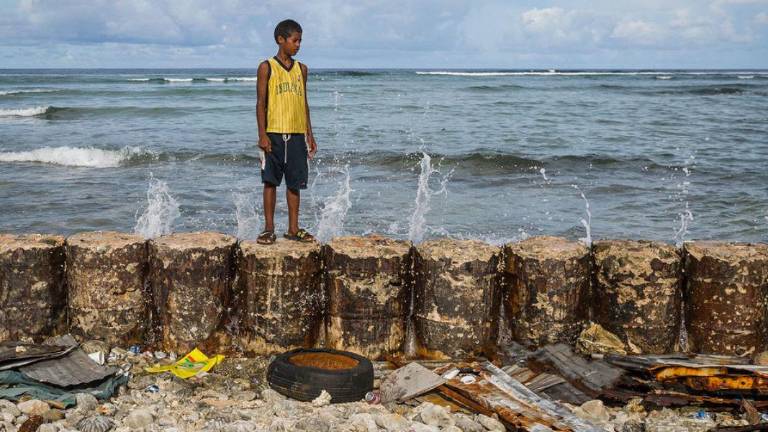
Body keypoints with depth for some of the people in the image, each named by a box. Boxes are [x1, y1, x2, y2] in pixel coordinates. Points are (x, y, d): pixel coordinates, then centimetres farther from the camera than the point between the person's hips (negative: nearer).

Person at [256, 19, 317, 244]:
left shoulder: (301, 69, 12)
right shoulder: (267, 67, -1)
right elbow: (261, 103, -3)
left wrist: (309, 135, 11)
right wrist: (262, 135, -11)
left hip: (297, 134, 4)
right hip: (274, 134, -4)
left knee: (295, 183, 6)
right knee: (270, 181, 0)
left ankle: (293, 229, 14)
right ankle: (269, 228, 8)